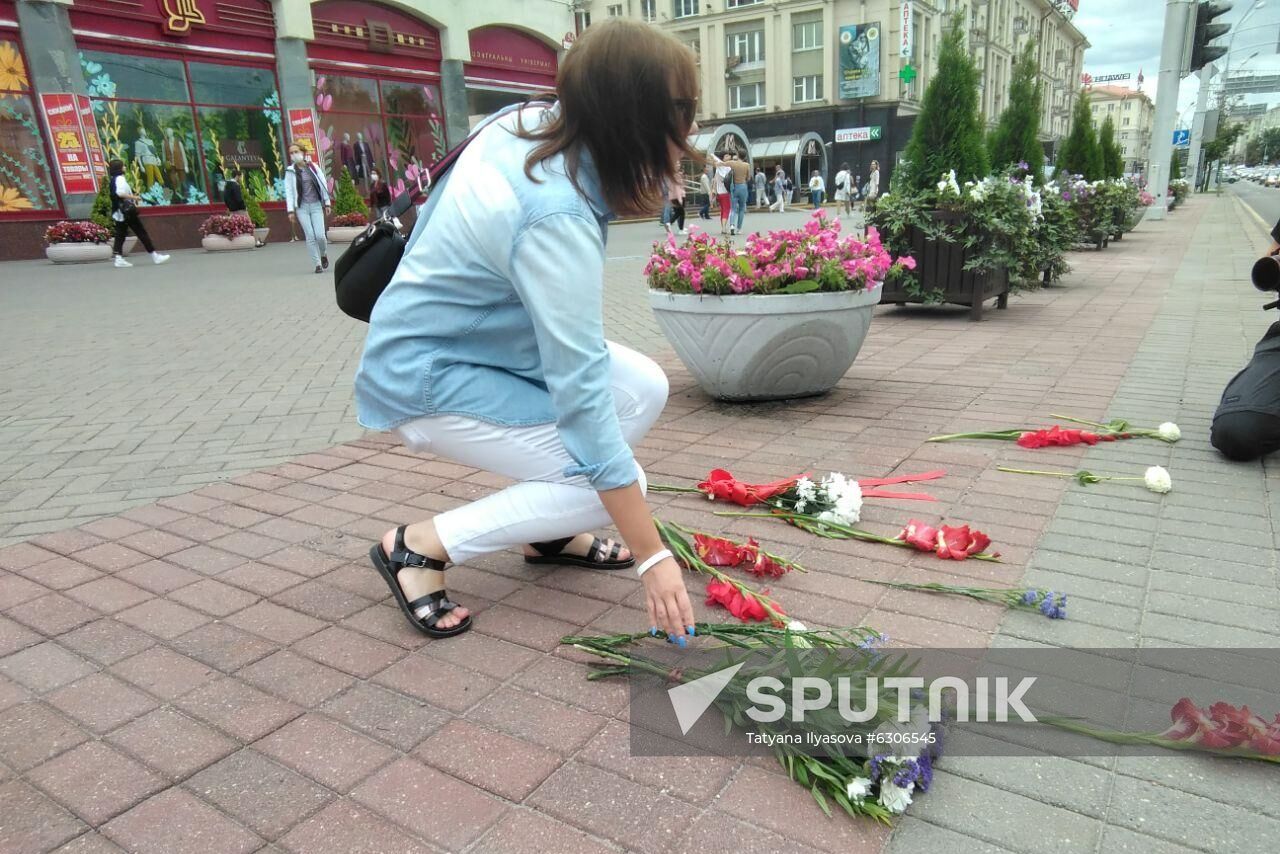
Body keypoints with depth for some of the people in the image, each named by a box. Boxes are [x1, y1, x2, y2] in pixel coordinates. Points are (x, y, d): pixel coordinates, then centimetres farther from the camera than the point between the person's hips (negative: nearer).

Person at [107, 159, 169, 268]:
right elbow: (120, 193, -26)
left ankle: (118, 258, -4)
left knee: (120, 235, 5)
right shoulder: (120, 179, -12)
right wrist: (133, 197, -19)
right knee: (142, 233, -2)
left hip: (119, 213, 8)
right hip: (128, 211, -8)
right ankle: (155, 256, 2)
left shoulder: (113, 180, 16)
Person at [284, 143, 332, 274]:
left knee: (320, 235, -9)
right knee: (310, 236, -7)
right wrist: (291, 210, -6)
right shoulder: (290, 171, 1)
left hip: (316, 205, 0)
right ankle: (317, 264, -1)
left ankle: (324, 255, 21)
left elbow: (323, 185, 9)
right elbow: (288, 191, -1)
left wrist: (327, 203, 7)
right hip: (301, 207, 0)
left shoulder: (313, 167, 5)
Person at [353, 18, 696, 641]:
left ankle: (547, 533, 12)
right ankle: (422, 546, -3)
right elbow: (582, 396, -33)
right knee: (607, 485, -13)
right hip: (428, 380, -9)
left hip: (469, 337, 9)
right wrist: (653, 558, -27)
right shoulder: (556, 219, -33)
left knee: (645, 388, -2)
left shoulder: (526, 121, -8)